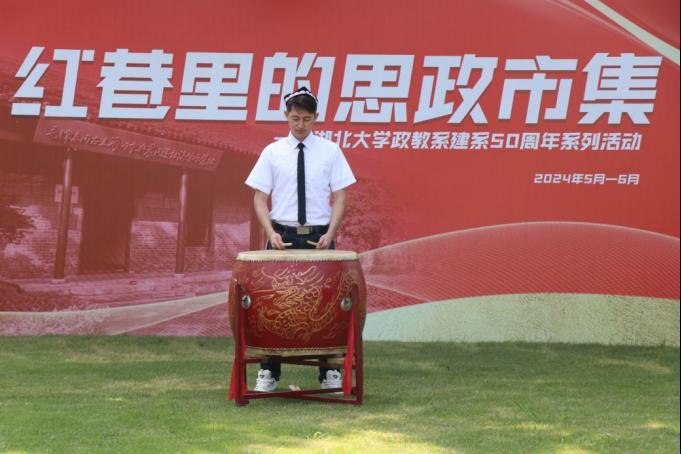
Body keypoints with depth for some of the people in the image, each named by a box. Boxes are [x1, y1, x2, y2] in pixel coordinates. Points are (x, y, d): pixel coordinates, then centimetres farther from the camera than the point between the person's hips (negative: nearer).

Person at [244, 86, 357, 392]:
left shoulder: (330, 151, 2)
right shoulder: (272, 152, 2)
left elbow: (340, 197, 1)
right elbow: (260, 198, 2)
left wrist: (330, 233, -12)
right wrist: (271, 232, -13)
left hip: (319, 236, 0)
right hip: (282, 235, 0)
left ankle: (329, 371, 10)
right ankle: (269, 372, 8)